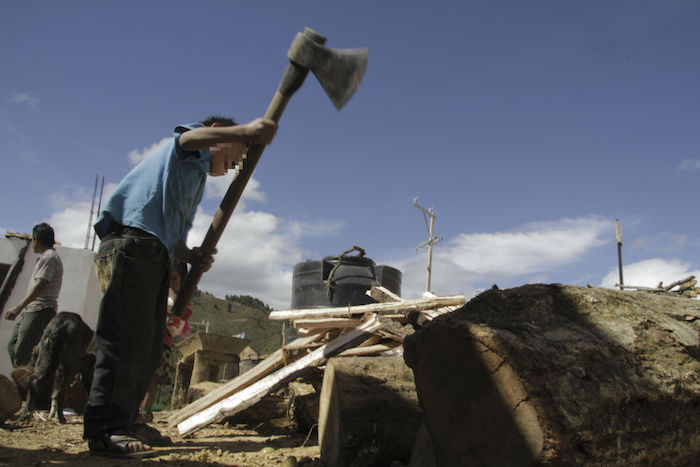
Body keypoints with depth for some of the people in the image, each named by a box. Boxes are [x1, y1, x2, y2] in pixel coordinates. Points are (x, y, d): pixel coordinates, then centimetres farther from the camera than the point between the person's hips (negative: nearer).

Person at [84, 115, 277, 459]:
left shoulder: (196, 183, 34)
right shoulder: (188, 152, 12)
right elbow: (189, 137, -16)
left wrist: (191, 256, 8)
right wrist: (245, 130, -28)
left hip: (155, 256, 9)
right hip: (132, 240, -9)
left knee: (147, 349, 6)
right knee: (126, 337, -16)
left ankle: (123, 421, 12)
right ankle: (106, 429, -17)